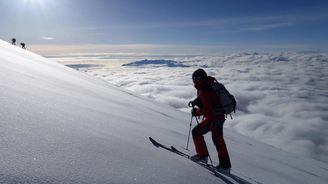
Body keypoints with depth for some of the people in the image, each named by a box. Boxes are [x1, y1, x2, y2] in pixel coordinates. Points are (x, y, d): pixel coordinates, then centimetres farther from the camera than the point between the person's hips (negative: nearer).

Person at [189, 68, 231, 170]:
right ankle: (225, 164, 26)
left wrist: (196, 112, -13)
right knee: (218, 139, 17)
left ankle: (202, 155, 12)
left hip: (213, 118, -10)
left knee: (196, 132, 2)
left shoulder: (203, 91, -22)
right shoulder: (210, 85, 8)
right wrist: (196, 102, 11)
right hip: (220, 116, 10)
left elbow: (208, 109, -26)